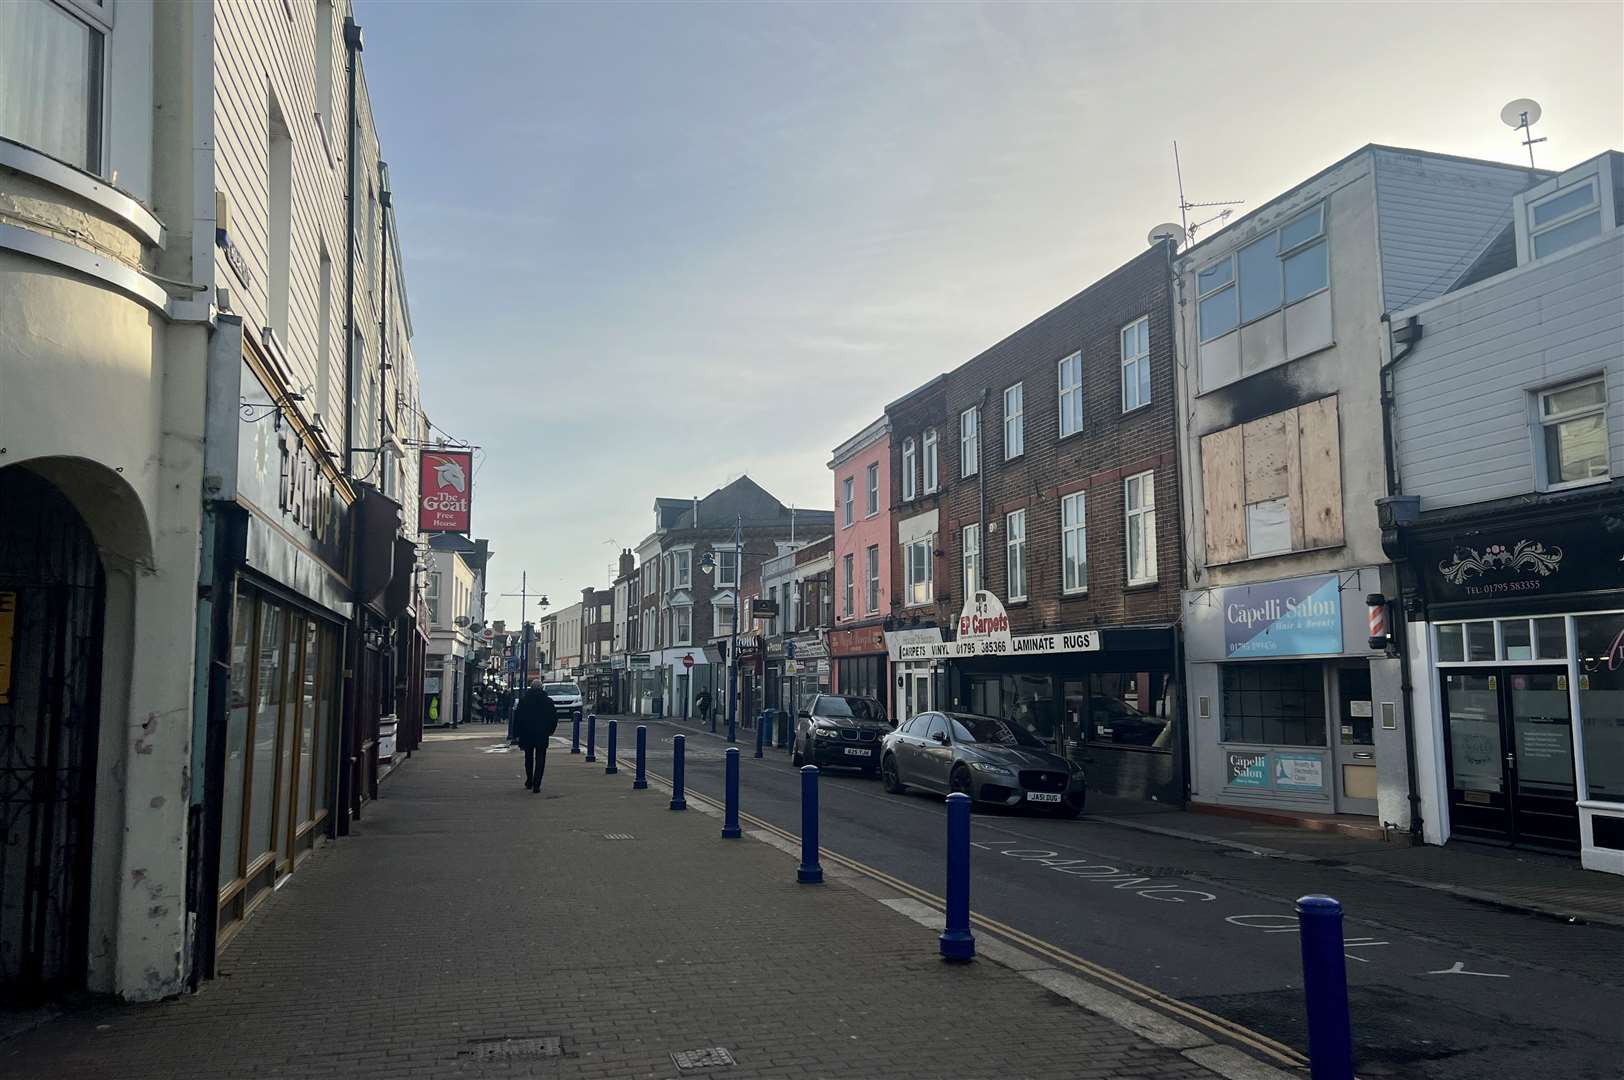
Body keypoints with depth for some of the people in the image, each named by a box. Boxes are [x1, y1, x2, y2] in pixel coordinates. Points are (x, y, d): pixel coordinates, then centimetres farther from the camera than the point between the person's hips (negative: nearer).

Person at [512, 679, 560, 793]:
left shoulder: (523, 700, -2)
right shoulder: (548, 701, -2)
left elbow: (517, 718, -2)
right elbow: (554, 718, 1)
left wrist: (516, 734, 3)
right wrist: (549, 731, 16)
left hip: (526, 735, 1)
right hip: (542, 736, -1)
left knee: (528, 758, 19)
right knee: (540, 759, 1)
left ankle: (529, 781, 28)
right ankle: (536, 785, -8)